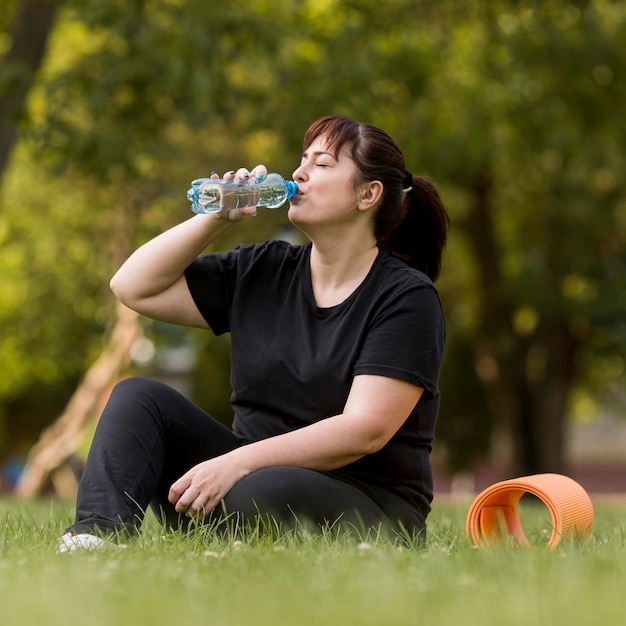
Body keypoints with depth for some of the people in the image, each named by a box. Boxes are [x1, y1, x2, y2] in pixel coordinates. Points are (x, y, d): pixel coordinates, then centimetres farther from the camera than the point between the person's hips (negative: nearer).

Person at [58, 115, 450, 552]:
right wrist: (217, 218, 0)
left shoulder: (407, 297, -8)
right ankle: (97, 536, -33)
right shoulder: (264, 272, 10)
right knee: (138, 397, -11)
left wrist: (237, 462, -26)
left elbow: (365, 430, -19)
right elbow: (134, 287, 11)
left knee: (264, 494, -39)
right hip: (253, 474, 6)